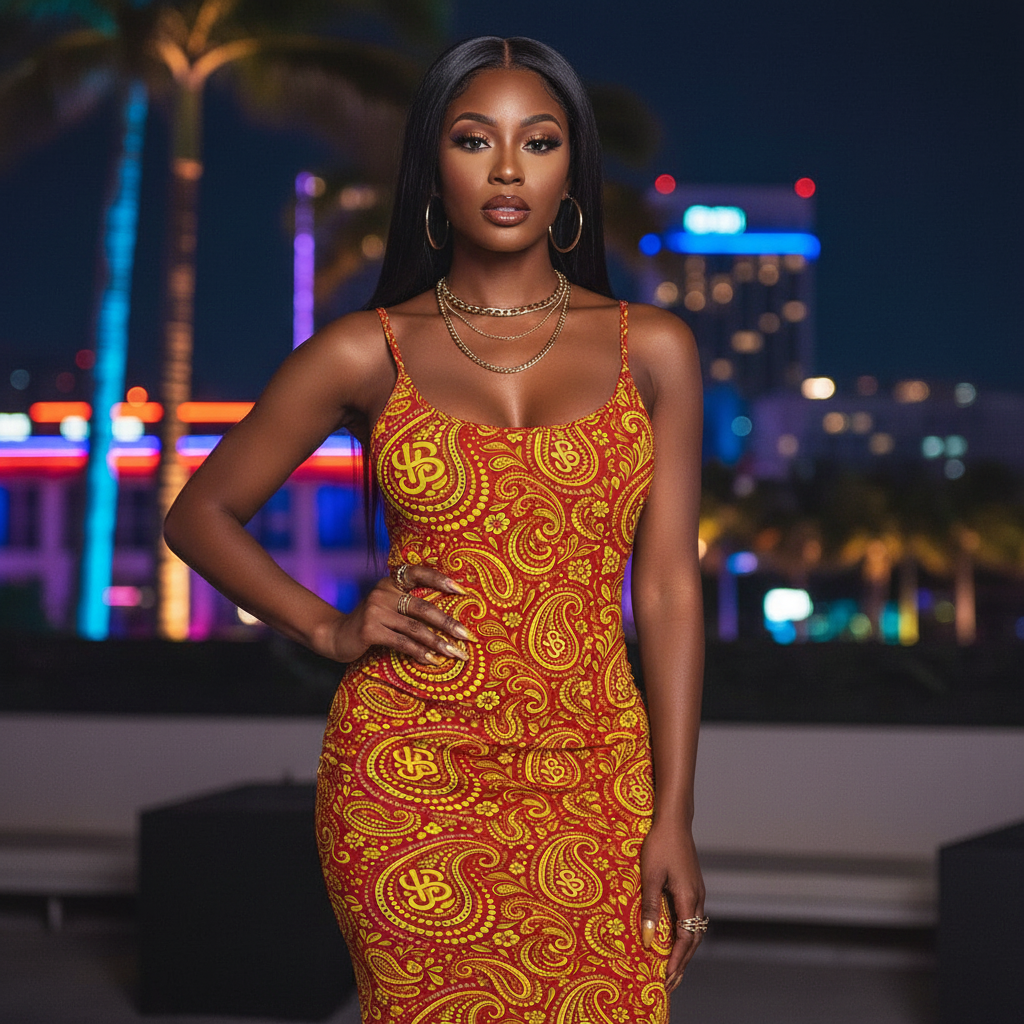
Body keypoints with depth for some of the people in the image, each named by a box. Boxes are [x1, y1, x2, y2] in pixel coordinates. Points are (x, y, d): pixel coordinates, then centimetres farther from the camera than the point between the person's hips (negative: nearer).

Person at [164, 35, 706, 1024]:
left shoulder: (652, 349, 4)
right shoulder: (364, 353, 2)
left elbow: (668, 587, 1)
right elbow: (199, 514, 11)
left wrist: (672, 819, -2)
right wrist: (330, 629, -2)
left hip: (590, 777, 1)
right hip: (409, 776, -1)